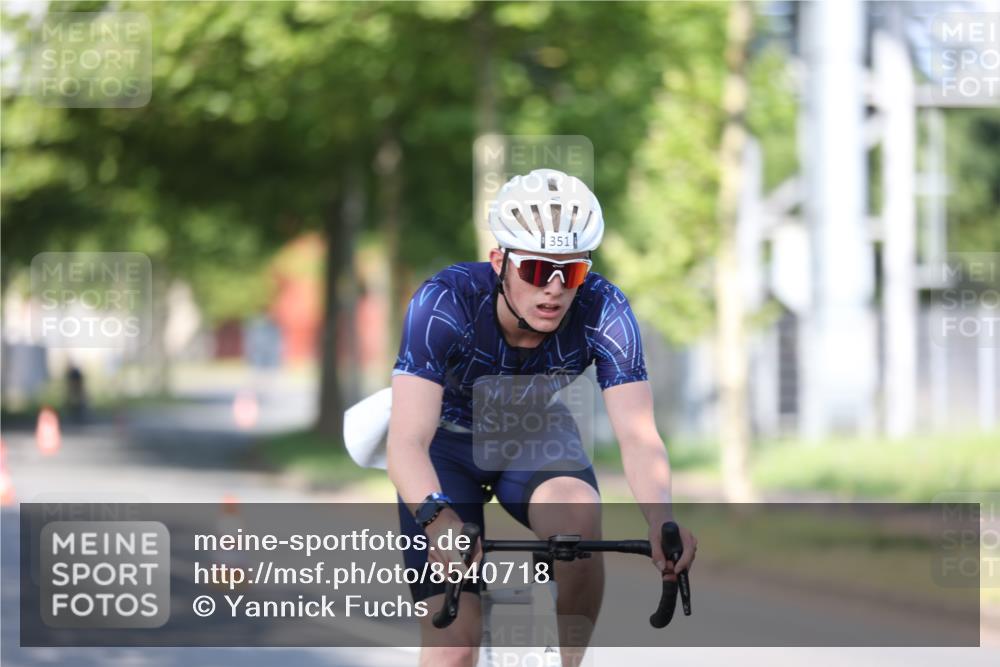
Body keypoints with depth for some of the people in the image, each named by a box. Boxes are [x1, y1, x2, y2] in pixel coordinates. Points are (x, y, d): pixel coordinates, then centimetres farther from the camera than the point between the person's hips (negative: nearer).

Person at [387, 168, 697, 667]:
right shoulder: (445, 303, -34)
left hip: (535, 437, 2)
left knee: (580, 518, -34)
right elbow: (407, 441, -42)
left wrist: (662, 521, -53)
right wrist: (439, 522, -61)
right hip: (449, 443, -2)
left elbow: (638, 435, -33)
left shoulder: (604, 312, -27)